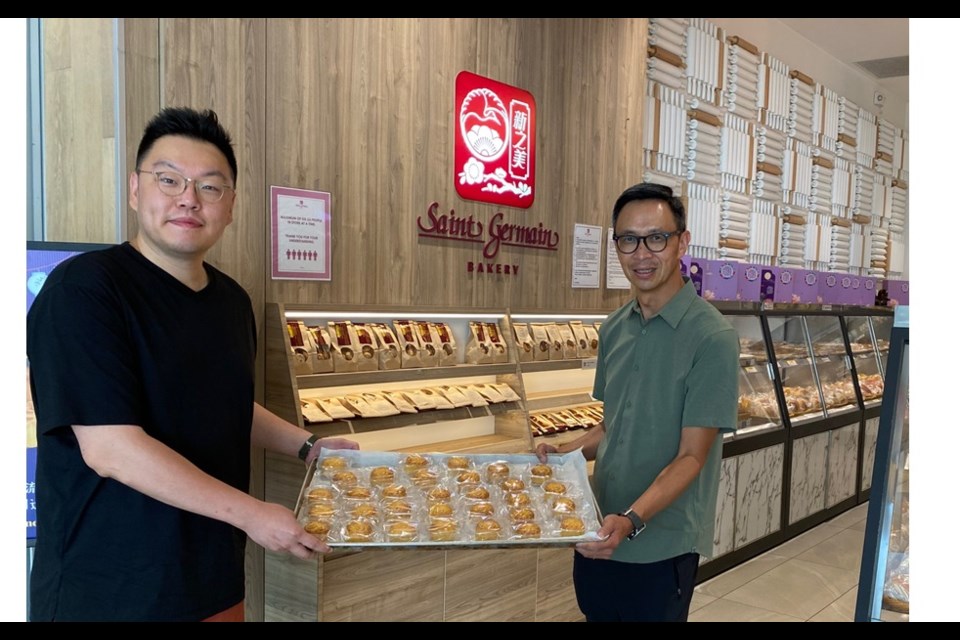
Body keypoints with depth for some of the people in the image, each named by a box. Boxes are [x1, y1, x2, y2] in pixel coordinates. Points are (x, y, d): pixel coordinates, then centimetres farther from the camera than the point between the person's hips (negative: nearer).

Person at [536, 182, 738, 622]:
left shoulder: (712, 338, -16)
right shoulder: (614, 329, 4)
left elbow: (691, 456, -17)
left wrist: (632, 520, -29)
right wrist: (564, 453, -3)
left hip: (661, 549, -6)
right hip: (599, 538, 6)